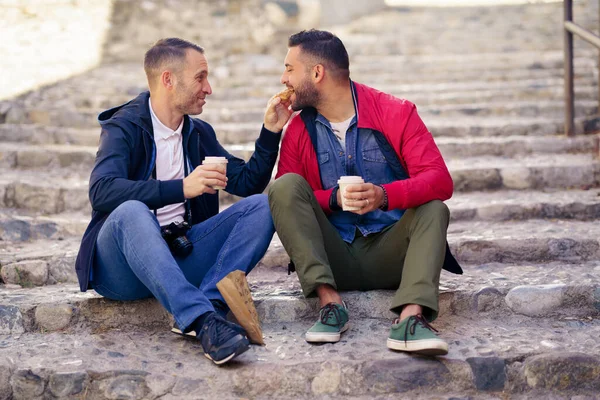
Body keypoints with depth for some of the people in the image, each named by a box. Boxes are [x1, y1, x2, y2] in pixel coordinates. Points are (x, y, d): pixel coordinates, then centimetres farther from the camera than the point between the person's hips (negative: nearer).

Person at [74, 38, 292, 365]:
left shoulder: (199, 133, 16)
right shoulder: (124, 127, -5)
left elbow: (247, 183, 18)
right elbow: (101, 191, -24)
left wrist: (270, 132, 6)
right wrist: (181, 188, -32)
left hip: (180, 257, 6)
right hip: (121, 272, -5)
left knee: (261, 206, -10)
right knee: (131, 211, -38)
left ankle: (210, 302, -31)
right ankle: (204, 321, -48)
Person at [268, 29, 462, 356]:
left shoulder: (396, 113, -4)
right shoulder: (298, 130, 4)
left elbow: (440, 180, -14)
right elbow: (286, 200, -2)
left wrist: (384, 195, -32)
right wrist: (334, 198, -20)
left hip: (388, 255, -1)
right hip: (333, 257, 1)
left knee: (433, 209, -26)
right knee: (285, 186, -19)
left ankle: (410, 317, -44)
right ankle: (330, 301, -30)